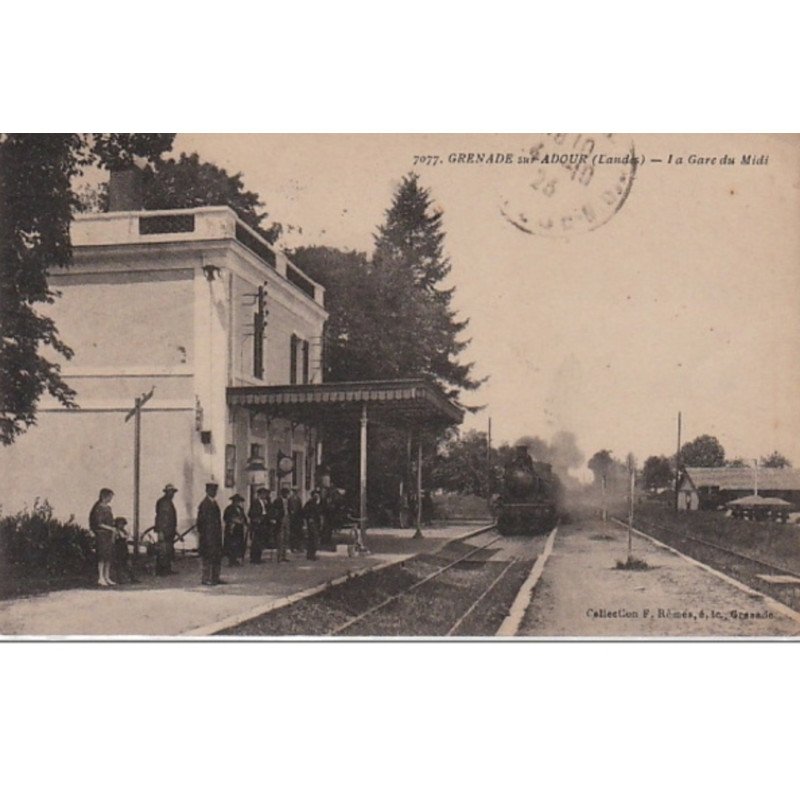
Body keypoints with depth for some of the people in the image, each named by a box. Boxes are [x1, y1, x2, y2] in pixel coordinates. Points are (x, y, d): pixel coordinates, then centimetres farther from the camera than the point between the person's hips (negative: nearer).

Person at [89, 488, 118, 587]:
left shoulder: (108, 508, 15)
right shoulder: (99, 508, -11)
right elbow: (98, 523, -16)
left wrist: (112, 534, 14)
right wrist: (111, 528, -18)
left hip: (108, 535, 8)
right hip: (101, 535, -8)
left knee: (108, 557, 8)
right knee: (102, 557, -7)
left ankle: (107, 578, 13)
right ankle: (100, 578, -4)